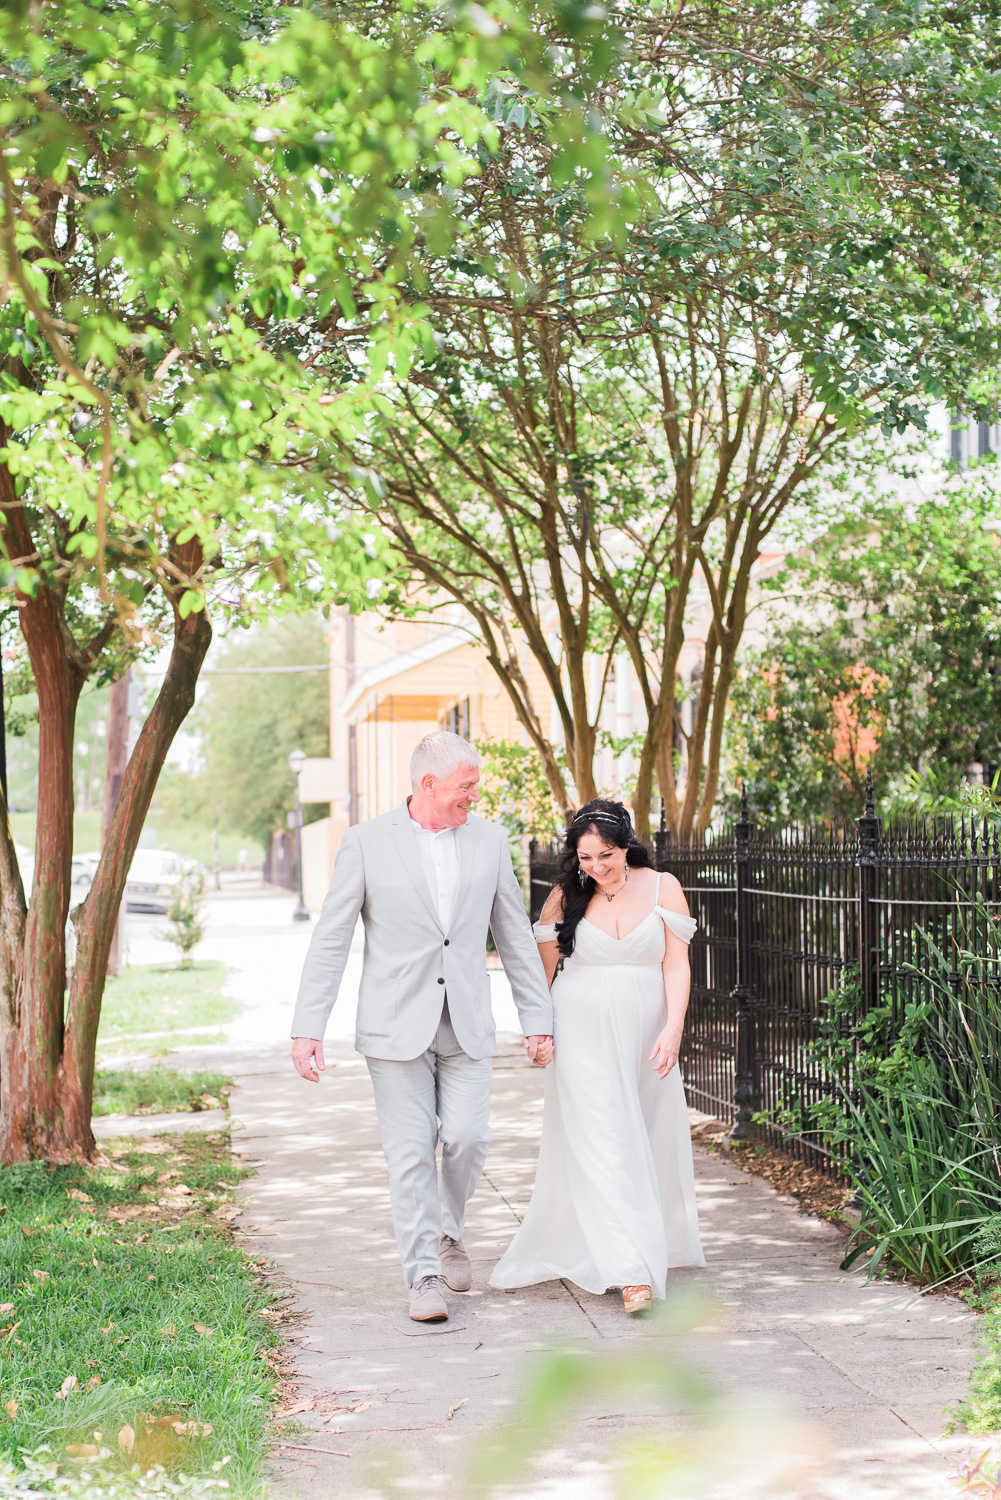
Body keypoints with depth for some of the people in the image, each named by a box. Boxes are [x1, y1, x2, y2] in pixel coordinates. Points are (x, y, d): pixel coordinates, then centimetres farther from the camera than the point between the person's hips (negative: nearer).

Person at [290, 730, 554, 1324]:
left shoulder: (489, 840, 5)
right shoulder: (367, 842, -4)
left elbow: (515, 935, 10)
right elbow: (330, 941, -4)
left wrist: (538, 1019, 7)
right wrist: (307, 1028, -10)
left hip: (466, 1025, 2)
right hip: (396, 1025, -2)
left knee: (467, 1138, -7)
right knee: (411, 1153, -2)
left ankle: (446, 1229, 22)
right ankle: (425, 1275, 9)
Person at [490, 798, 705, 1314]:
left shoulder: (662, 888, 1)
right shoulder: (565, 897, 0)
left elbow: (676, 965, -2)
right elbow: (541, 968, 9)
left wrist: (673, 1027, -13)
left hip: (644, 1035, 2)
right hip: (584, 1038, -2)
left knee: (649, 1141, 9)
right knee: (603, 1146, -10)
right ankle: (630, 1270, -13)